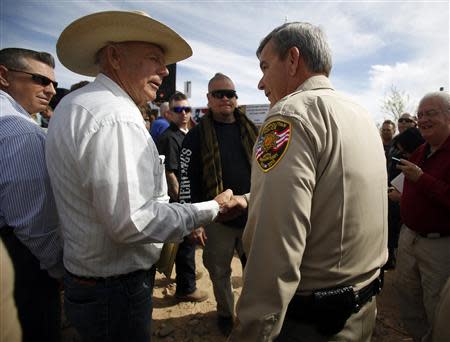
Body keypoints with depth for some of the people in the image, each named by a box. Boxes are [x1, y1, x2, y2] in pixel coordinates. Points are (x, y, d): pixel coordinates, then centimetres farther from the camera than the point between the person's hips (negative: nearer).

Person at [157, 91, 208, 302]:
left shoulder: (187, 135, 11)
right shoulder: (169, 138, -17)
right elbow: (169, 173, -22)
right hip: (179, 199, -9)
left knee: (186, 240, 23)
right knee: (186, 241, 1)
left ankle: (186, 272, 43)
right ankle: (186, 288, 17)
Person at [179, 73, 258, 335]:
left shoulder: (251, 130, 6)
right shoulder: (197, 135, -3)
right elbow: (188, 179, -6)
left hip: (253, 215, 3)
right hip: (217, 218, -2)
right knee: (220, 272, 14)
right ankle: (226, 312, 39)